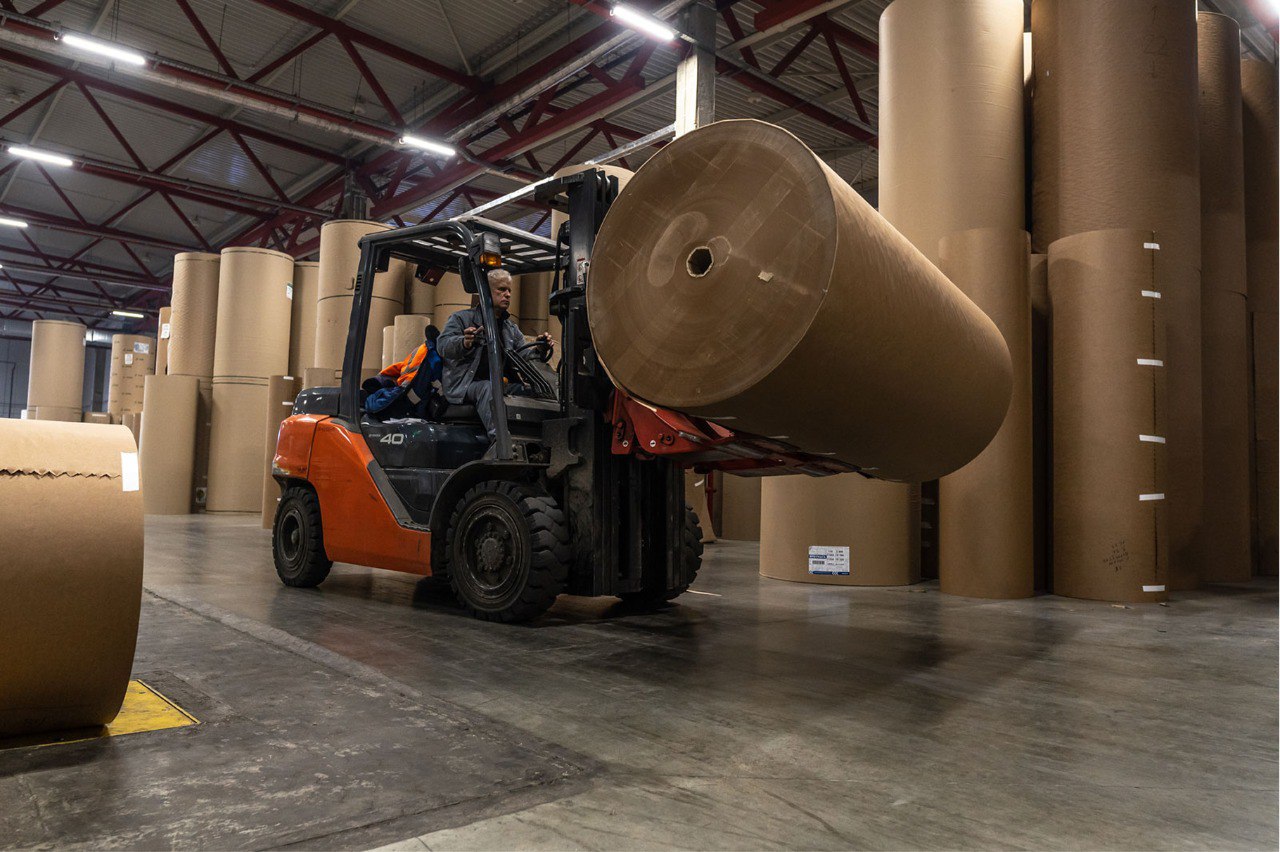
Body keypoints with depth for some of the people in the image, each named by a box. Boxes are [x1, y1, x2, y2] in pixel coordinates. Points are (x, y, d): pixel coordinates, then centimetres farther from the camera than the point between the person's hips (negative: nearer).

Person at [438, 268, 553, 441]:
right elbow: (444, 345, -11)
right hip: (465, 386, -4)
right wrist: (464, 343, -34)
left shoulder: (512, 328, 23)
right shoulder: (462, 318, 6)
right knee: (488, 388, -37)